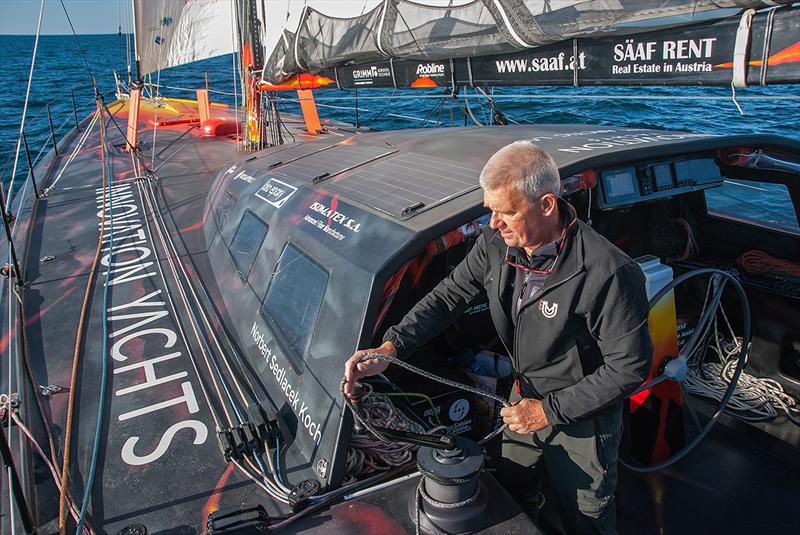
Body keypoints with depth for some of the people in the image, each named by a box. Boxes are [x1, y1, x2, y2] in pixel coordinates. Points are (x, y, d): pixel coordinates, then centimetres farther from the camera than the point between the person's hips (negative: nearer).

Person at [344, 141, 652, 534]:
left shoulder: (607, 272, -33)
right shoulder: (496, 244, -14)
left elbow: (630, 366, -24)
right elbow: (449, 295, -6)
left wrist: (548, 411, -22)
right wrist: (389, 348, -19)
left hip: (582, 417, -5)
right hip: (525, 397, 6)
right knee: (508, 489, 28)